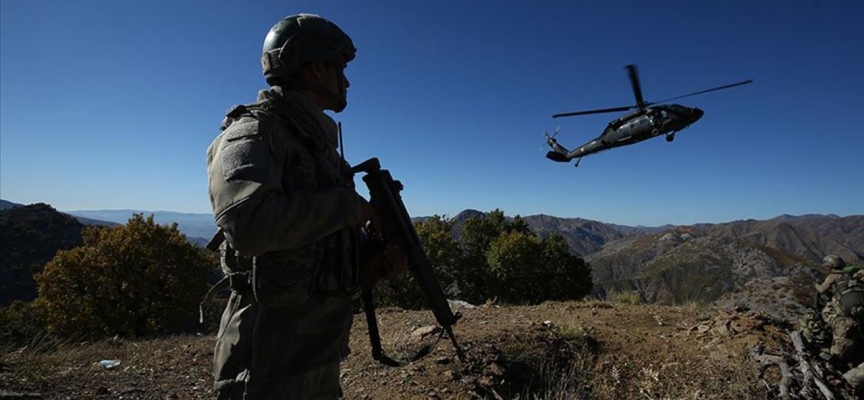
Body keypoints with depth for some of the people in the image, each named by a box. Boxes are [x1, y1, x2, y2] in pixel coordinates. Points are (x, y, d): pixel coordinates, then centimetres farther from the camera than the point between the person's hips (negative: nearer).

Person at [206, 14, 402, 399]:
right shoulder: (253, 133, -14)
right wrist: (350, 204, -22)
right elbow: (247, 223, -34)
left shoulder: (318, 143, 12)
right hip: (271, 359, -8)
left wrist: (372, 265, -1)